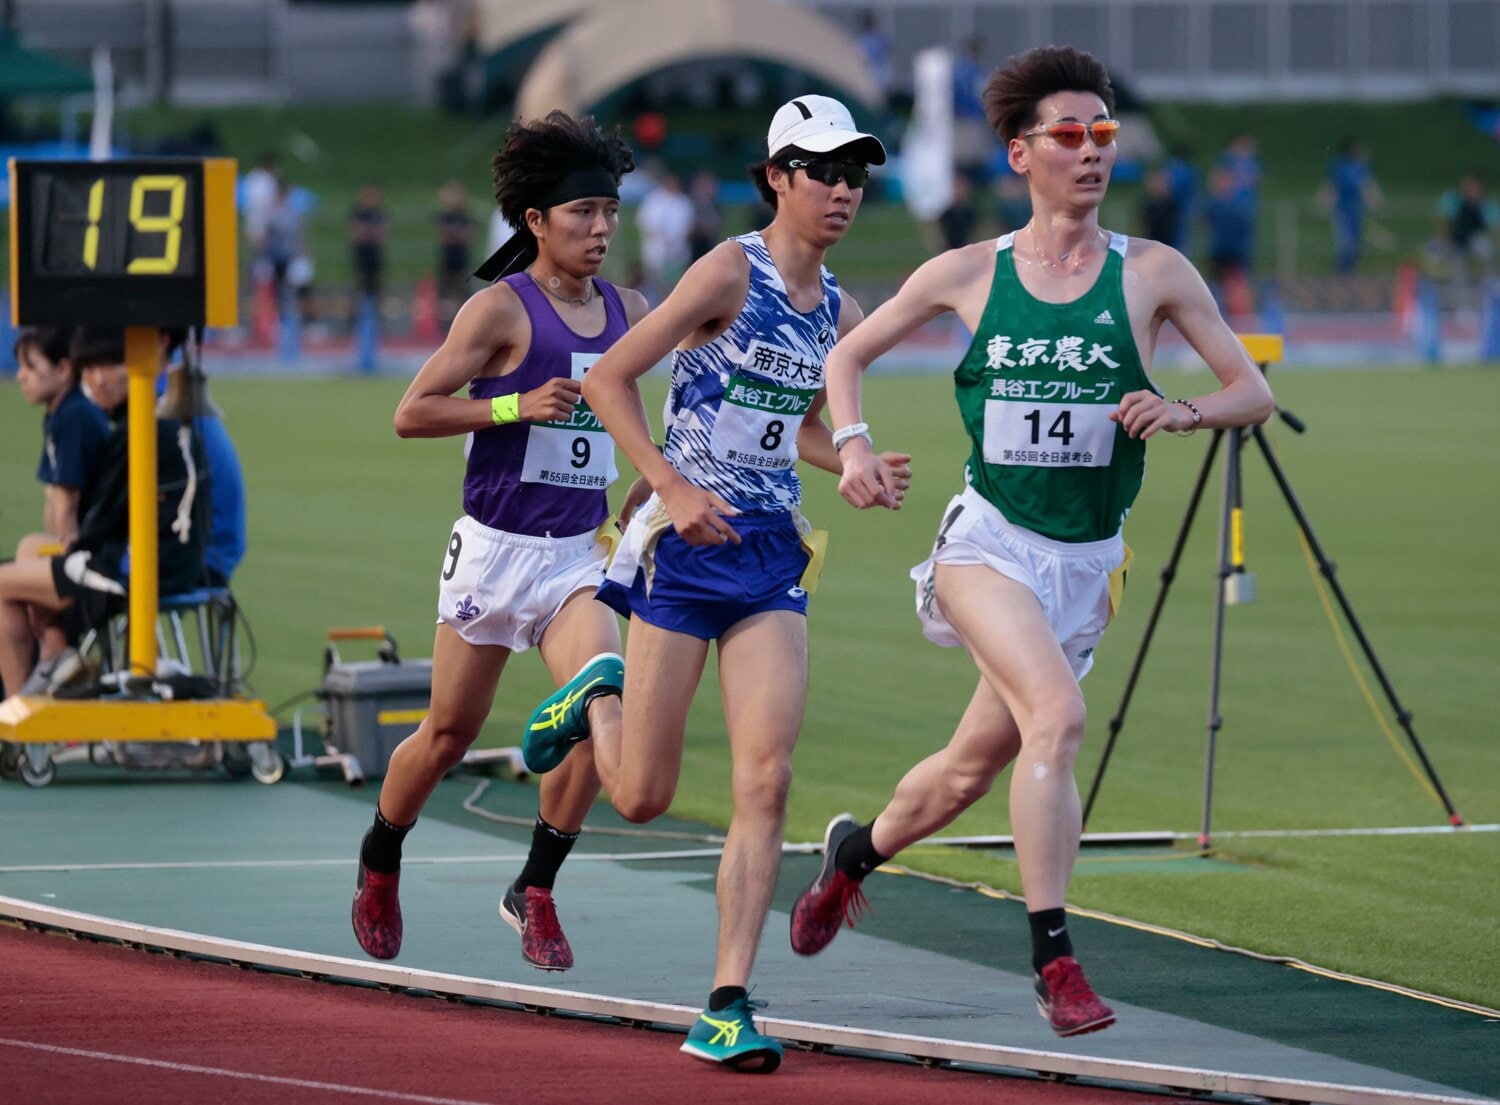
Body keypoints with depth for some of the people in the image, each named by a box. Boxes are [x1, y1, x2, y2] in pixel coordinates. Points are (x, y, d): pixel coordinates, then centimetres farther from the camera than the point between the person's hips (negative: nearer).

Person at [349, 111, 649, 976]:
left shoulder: (629, 312, 5)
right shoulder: (502, 310, -10)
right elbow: (412, 412, -11)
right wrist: (517, 405, -21)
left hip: (579, 553, 4)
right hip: (496, 548, -4)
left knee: (607, 703, -19)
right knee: (451, 731, 9)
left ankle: (536, 891, -3)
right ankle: (380, 863, 37)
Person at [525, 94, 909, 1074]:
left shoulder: (841, 314, 10)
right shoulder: (732, 272, -10)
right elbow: (609, 379, -11)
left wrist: (861, 468, 8)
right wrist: (673, 488, -19)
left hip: (774, 559, 5)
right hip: (686, 549, -5)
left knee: (767, 780, -10)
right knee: (643, 797, 1)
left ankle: (728, 1007, -8)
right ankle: (592, 704, 37)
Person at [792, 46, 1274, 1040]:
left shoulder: (1152, 273, -1)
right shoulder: (969, 275, 0)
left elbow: (1254, 391, 1)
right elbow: (848, 354, 13)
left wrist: (1184, 412, -19)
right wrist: (853, 444, -5)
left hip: (1086, 562, 3)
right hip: (989, 540, -3)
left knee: (976, 766, 13)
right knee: (1057, 715, -27)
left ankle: (857, 849, 44)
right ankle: (1054, 959, -24)